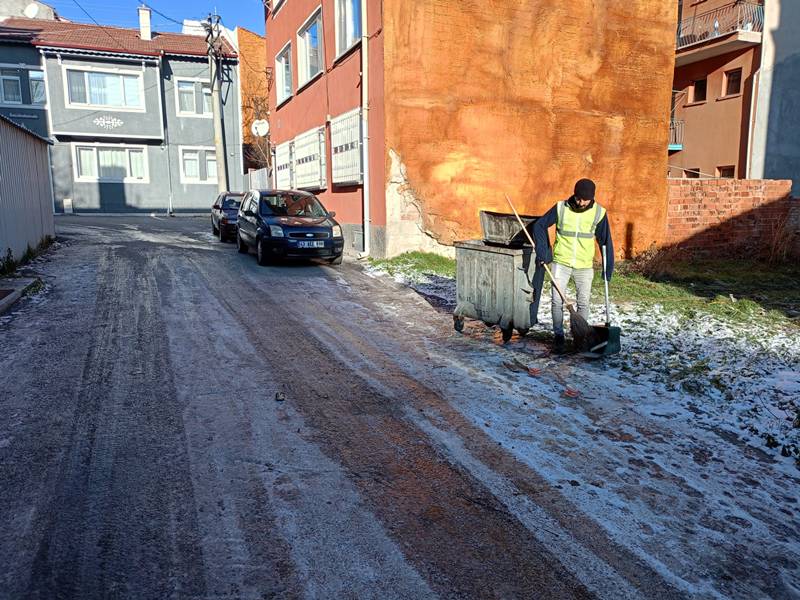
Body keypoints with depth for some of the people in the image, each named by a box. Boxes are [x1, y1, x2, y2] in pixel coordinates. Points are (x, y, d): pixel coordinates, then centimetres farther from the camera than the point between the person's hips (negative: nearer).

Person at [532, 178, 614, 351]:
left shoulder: (599, 213, -6)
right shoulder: (561, 208, -8)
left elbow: (605, 241, 3)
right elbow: (540, 225, 2)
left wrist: (608, 267, 3)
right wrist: (543, 250, -6)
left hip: (584, 266, 1)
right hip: (560, 263, -1)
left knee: (583, 303, 5)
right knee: (557, 301, -2)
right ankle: (558, 335, 14)